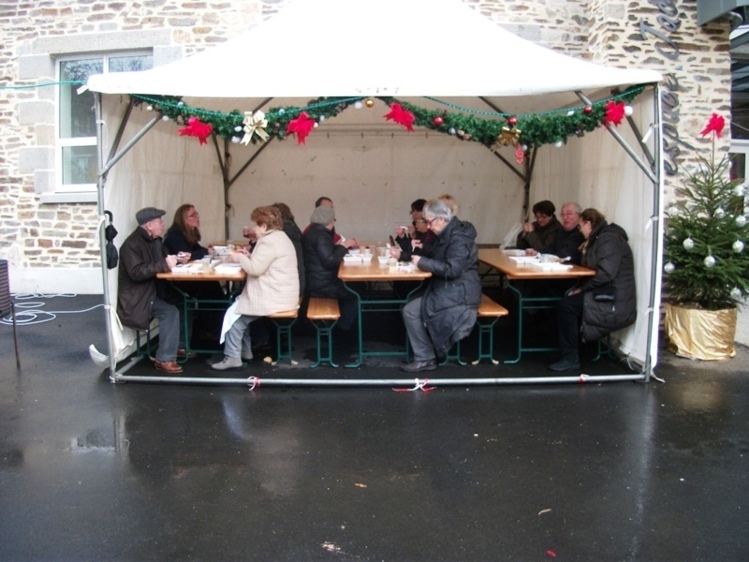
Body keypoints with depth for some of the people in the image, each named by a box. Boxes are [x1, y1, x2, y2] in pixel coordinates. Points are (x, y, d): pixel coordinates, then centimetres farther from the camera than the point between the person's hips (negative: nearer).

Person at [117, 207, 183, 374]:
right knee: (170, 312, -26)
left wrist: (176, 259, -2)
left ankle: (181, 346, 3)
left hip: (151, 292, 9)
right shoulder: (132, 244, -18)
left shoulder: (155, 240, 9)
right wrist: (164, 265, -28)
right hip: (134, 299, -9)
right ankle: (164, 359, -17)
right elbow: (136, 273, -29)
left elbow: (163, 259, 21)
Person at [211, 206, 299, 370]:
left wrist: (240, 258, -6)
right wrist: (250, 257, 11)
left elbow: (255, 269, -23)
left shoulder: (270, 241, -17)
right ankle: (244, 350, 22)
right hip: (280, 295, 10)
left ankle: (232, 357, 3)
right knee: (239, 304, 19)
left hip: (274, 298, -10)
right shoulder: (279, 237, 16)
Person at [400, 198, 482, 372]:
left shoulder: (459, 238, -18)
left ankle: (426, 358, -1)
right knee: (410, 311, 1)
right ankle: (424, 358, 4)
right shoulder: (446, 235, 13)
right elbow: (437, 260, 23)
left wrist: (422, 262, -20)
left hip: (459, 294, -10)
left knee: (412, 311, -15)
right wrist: (419, 253, 4)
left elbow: (451, 270, -28)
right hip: (447, 290, 10)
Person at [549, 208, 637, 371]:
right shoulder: (598, 239, 19)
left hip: (614, 303, -10)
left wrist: (581, 288, -17)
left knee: (566, 306, -18)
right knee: (565, 300, 5)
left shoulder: (609, 238, -13)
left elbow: (605, 273, -25)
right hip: (604, 295, 10)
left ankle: (571, 358, -9)